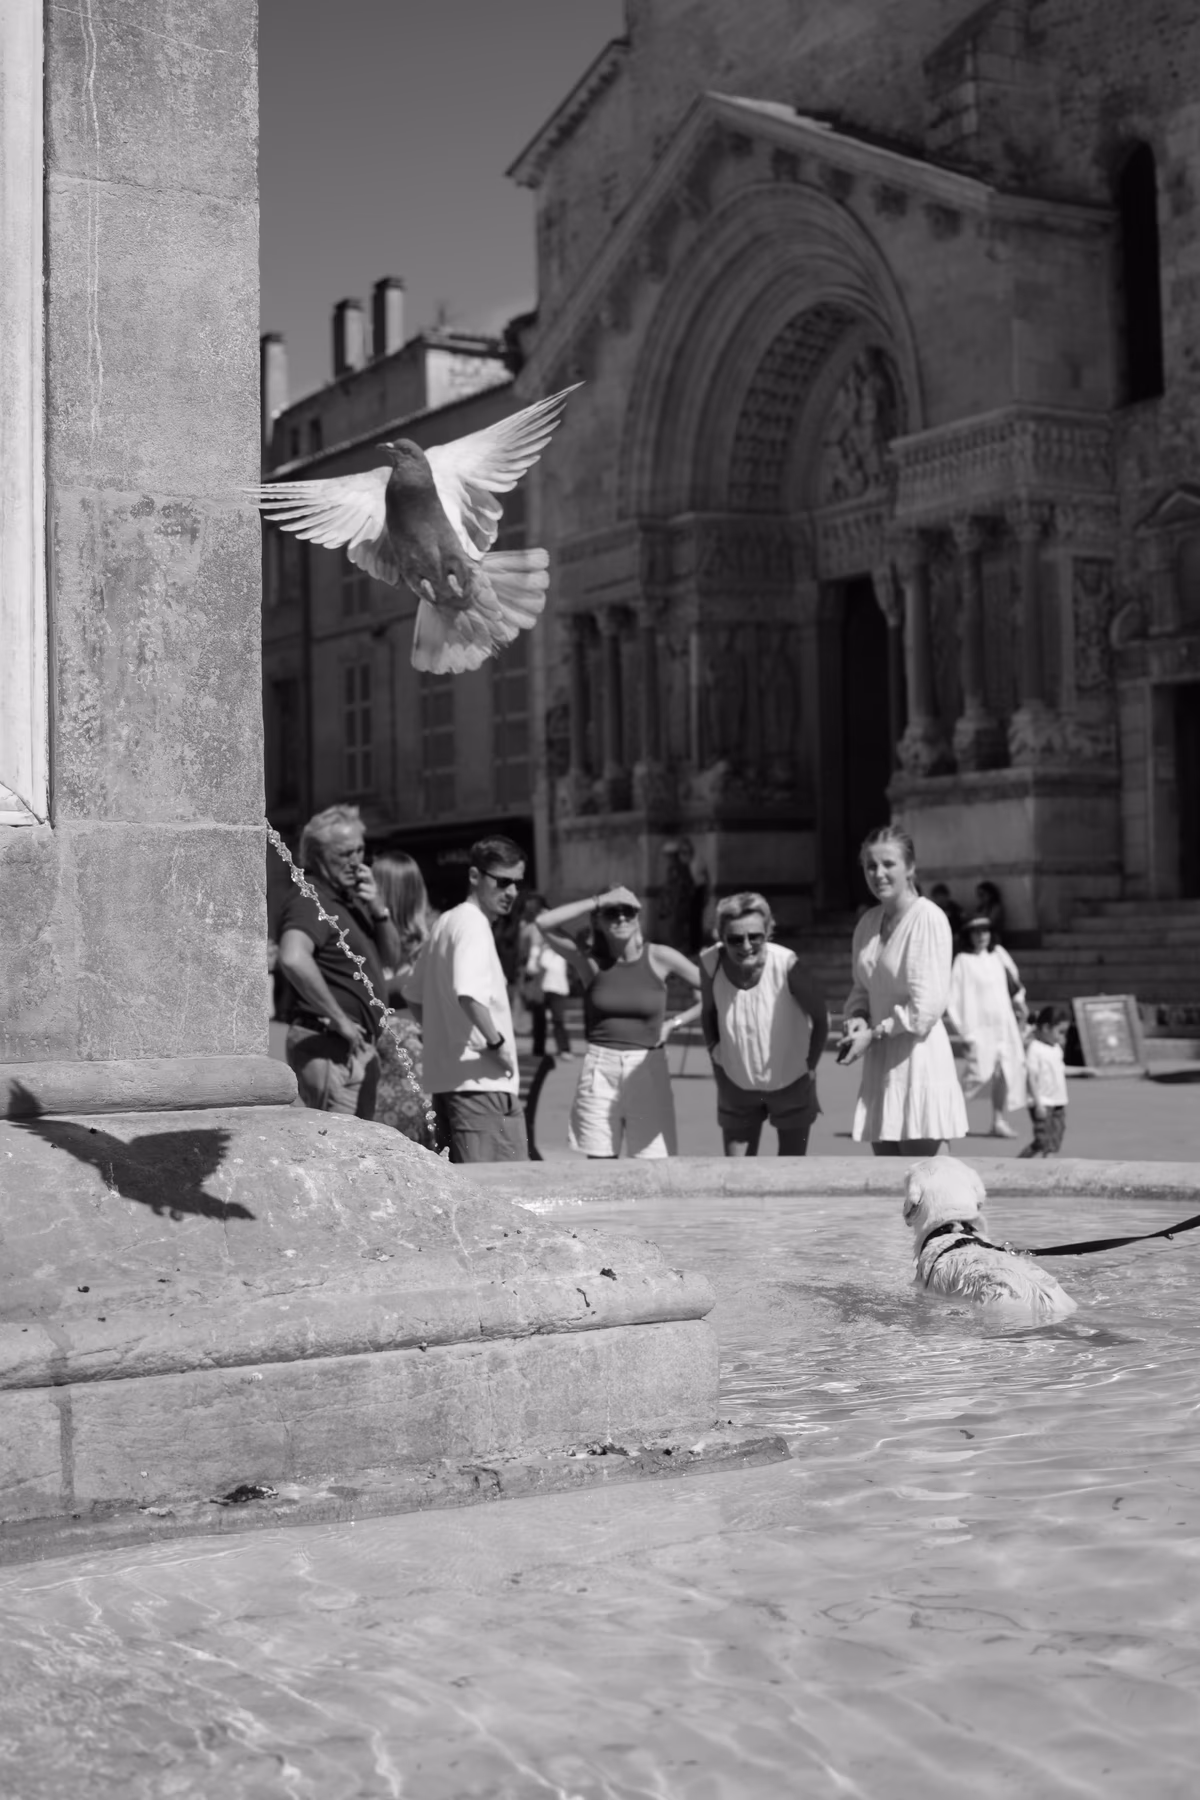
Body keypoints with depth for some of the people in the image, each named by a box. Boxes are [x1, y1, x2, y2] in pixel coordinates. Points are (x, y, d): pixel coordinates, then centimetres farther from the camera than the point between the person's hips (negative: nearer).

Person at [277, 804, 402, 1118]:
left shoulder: (351, 897, 18)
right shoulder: (309, 900, -14)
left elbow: (392, 956, 19)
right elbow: (293, 959, -33)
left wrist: (378, 909, 0)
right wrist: (338, 1019, -26)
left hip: (357, 1045, 10)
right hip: (329, 1047, -10)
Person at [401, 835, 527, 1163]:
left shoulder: (446, 923, 17)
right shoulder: (474, 925, -13)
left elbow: (413, 994, 26)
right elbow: (469, 994, -30)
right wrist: (496, 1042, -19)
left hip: (445, 1077, 10)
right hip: (481, 1081, -10)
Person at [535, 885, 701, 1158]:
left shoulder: (660, 958, 1)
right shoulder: (591, 962, 2)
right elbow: (544, 923, -10)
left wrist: (675, 1022, -2)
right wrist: (598, 901, -8)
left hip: (647, 1071, -1)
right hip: (600, 1070, 1)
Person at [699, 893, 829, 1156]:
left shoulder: (786, 964, -29)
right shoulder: (711, 962, -20)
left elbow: (820, 1017, -13)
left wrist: (810, 1065, -8)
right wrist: (715, 1052, -2)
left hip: (792, 1084, -2)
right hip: (736, 1085, 2)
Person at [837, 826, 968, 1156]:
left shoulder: (929, 918, -11)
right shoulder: (868, 923, 11)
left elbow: (927, 1008, -15)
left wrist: (873, 1034, -10)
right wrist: (858, 1017, 1)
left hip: (919, 1058, -7)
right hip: (880, 1063, 7)